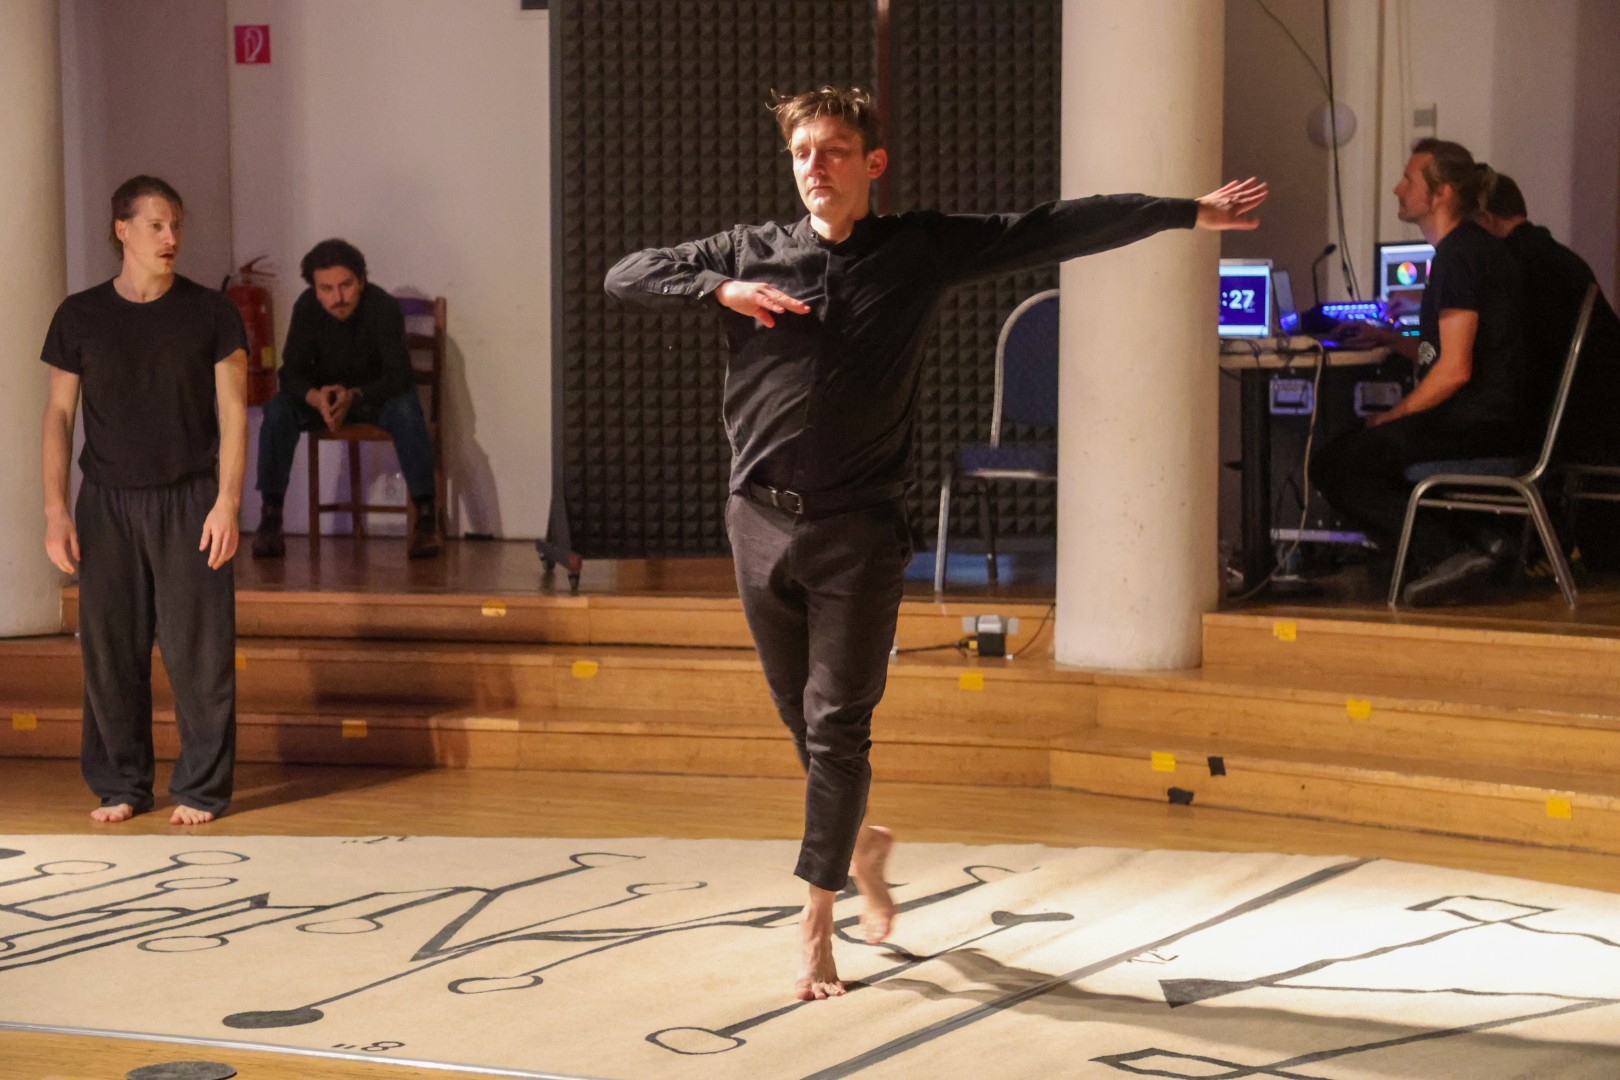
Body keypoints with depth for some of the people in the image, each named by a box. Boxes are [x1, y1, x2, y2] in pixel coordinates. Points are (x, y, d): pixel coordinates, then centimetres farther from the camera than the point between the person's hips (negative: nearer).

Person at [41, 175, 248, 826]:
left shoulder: (210, 313, 1)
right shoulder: (81, 316, 4)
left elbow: (232, 412, 1)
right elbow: (58, 413, 7)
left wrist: (227, 503, -8)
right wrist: (55, 510, -1)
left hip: (190, 501, -1)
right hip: (107, 502, 1)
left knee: (198, 648, -3)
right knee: (109, 646, 3)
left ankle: (201, 790, 7)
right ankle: (119, 786, 16)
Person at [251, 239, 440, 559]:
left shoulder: (384, 308, -25)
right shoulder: (306, 308, -17)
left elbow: (399, 374, -28)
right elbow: (291, 371, -18)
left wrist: (353, 396, -46)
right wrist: (317, 398, -41)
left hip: (378, 394, -2)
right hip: (323, 394, 3)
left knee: (406, 410, -35)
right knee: (277, 410, -25)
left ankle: (425, 515, -29)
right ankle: (269, 517, -21)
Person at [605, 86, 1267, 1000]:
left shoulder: (921, 251, 1)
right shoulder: (751, 252, 6)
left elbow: (1058, 230, 1)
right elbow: (628, 275, 9)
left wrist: (1191, 213, 0)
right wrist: (720, 290, -9)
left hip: (859, 528, -2)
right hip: (762, 519, 3)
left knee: (838, 727, -6)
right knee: (803, 718, 12)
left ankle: (819, 922, 5)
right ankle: (861, 841, 40)